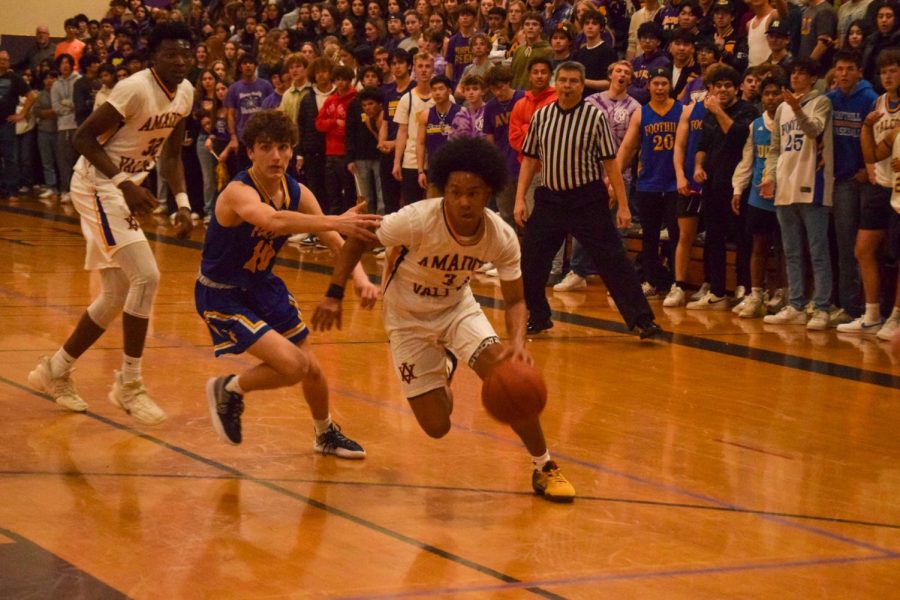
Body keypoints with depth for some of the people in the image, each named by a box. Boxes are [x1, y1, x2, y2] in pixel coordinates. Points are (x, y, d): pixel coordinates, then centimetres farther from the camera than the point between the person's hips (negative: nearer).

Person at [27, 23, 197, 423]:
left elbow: (170, 154, 15)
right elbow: (83, 138, -21)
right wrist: (124, 183, -28)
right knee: (146, 276, -19)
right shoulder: (136, 88, -22)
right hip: (98, 185, -9)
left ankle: (55, 371, 27)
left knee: (117, 297, 11)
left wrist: (183, 204, 3)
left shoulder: (186, 93, 3)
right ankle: (129, 385, -9)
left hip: (124, 187, 9)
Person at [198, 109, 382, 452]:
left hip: (263, 285, 7)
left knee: (312, 370, 14)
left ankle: (326, 434, 41)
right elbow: (272, 220, -51)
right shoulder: (239, 192, -29)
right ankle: (228, 391, 8)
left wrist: (359, 278, -28)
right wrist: (336, 222, -64)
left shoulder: (297, 193, -7)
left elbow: (336, 242, -7)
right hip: (221, 295, -7)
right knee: (292, 365, -19)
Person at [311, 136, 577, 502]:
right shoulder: (416, 220, -32)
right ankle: (443, 368, 37)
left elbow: (514, 299, -13)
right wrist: (334, 295, -19)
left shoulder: (502, 238, -22)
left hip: (458, 307, 2)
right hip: (409, 318, -2)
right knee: (437, 428, -1)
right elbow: (357, 241, -16)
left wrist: (518, 342, -33)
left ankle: (543, 467, -3)